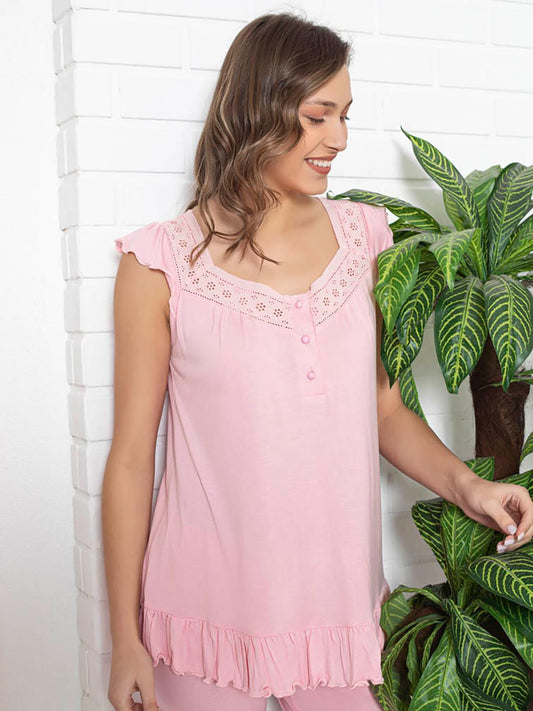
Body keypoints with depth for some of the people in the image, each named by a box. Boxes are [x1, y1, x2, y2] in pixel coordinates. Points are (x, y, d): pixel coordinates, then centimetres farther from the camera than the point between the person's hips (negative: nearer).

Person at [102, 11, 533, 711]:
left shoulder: (361, 236, 4)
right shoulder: (164, 261, -8)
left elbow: (382, 404, 11)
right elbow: (131, 456, -4)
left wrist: (462, 482, -7)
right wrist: (125, 638, -3)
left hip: (340, 595, 3)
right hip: (211, 609, -3)